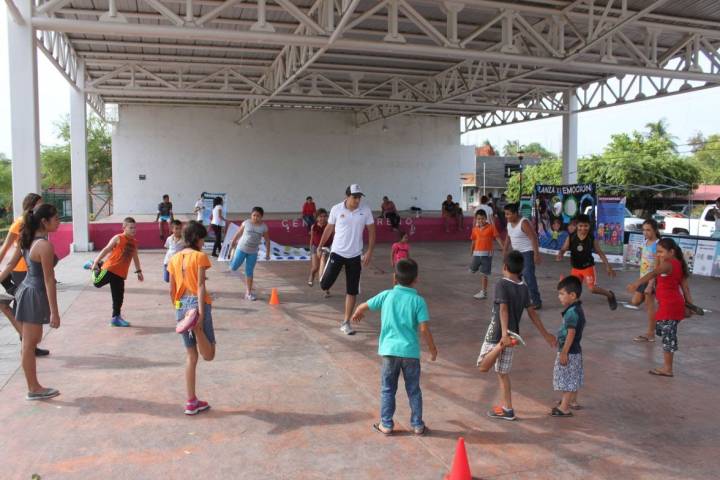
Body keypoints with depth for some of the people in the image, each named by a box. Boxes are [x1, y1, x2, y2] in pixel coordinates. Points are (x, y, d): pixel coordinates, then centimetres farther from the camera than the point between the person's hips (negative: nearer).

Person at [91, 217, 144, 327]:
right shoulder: (118, 238, -3)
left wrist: (138, 271, 23)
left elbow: (135, 257, 25)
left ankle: (116, 318, 17)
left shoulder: (134, 242, 14)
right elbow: (106, 250, -6)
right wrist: (96, 261, -13)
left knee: (119, 296, 6)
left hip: (121, 274, 5)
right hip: (110, 268, -5)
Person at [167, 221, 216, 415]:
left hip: (181, 307, 6)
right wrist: (201, 313, -18)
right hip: (197, 304, -6)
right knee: (208, 355, -1)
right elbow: (200, 286, -14)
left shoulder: (174, 259, 12)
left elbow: (172, 291, 12)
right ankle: (196, 324, -30)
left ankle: (191, 402, 16)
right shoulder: (200, 256, -5)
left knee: (191, 356, 13)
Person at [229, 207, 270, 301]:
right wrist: (232, 243, 9)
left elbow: (267, 241, 3)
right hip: (241, 249, -1)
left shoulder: (264, 227, -5)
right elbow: (238, 234, 3)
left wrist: (267, 253, 1)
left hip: (253, 252, 1)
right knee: (233, 268, -1)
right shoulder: (246, 223, -8)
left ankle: (248, 293, 13)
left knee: (249, 272, 5)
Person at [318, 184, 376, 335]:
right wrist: (320, 245, 12)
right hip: (337, 252, -1)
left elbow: (371, 231, -1)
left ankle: (345, 323, 17)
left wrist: (370, 252, -9)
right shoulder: (336, 209, -8)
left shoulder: (365, 210, -7)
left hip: (355, 255, 1)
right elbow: (329, 228, 7)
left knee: (352, 291, 3)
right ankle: (324, 274, 33)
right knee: (324, 285, -5)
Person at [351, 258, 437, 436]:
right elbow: (424, 329, -11)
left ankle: (386, 425, 20)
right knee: (413, 390, 14)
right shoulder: (418, 301, -7)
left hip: (389, 350, 1)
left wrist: (356, 315, 31)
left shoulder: (386, 295, -1)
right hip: (410, 351, -1)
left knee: (387, 389, 14)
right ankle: (418, 425, 22)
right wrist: (432, 349, 3)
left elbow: (363, 306, 8)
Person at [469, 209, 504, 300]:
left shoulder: (491, 227, -5)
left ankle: (483, 292, 8)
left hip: (487, 254, -4)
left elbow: (497, 238, -7)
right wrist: (471, 253, 18)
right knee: (472, 271, 6)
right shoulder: (475, 229, 6)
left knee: (484, 274, -1)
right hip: (477, 253, 4)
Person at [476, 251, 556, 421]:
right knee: (503, 372, 16)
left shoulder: (501, 284, -15)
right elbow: (532, 313, 8)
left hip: (497, 334, -6)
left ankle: (501, 345, -20)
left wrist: (504, 333, -36)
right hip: (513, 335, 6)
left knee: (483, 366, 3)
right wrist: (545, 335, 17)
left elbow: (503, 309, -27)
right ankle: (507, 409, 18)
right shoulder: (524, 288, 4)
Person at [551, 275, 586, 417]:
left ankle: (564, 408, 3)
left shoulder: (572, 312, -24)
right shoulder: (577, 309, 7)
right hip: (575, 350, 10)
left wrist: (564, 352, -22)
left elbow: (571, 334, -25)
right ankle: (573, 401, 35)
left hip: (569, 351, -10)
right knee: (573, 378, 21)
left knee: (567, 379, -3)